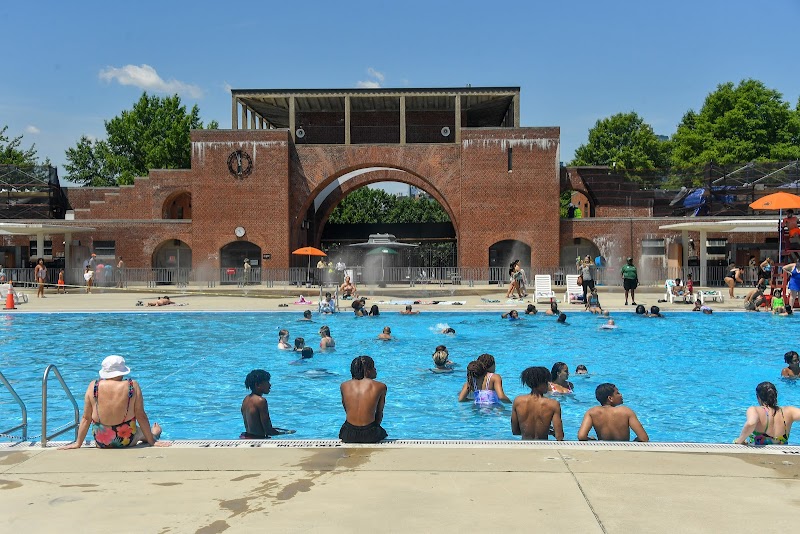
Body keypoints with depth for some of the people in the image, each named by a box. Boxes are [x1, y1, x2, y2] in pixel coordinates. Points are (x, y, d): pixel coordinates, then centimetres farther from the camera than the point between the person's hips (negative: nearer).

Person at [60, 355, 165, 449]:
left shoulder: (93, 386, -8)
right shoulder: (133, 386, -13)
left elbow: (86, 418, -3)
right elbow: (141, 416, -8)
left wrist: (78, 443, 7)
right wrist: (152, 441, 1)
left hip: (101, 442, 2)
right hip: (126, 441, -2)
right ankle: (153, 436, 56)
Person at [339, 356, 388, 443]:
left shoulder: (344, 386, 3)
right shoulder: (380, 387, -4)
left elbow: (347, 410, 12)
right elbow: (379, 413, 5)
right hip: (369, 436, -1)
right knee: (383, 432, 32)